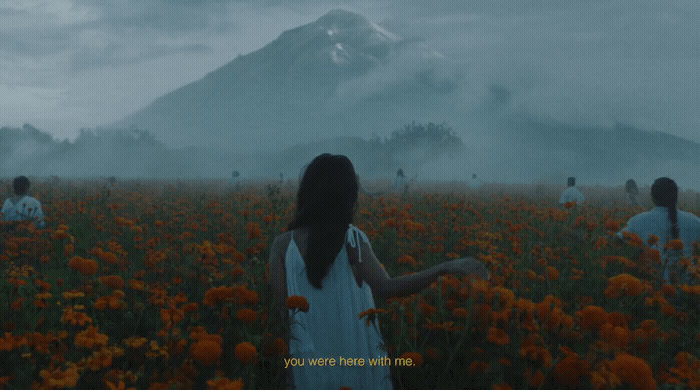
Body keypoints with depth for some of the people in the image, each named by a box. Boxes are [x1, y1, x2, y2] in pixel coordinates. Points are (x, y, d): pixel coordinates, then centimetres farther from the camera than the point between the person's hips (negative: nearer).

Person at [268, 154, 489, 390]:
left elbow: (282, 310, -6)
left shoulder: (282, 244, -5)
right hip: (356, 359, -1)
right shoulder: (351, 239, -11)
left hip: (311, 360, 2)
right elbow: (385, 288, -25)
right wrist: (445, 268, -25)